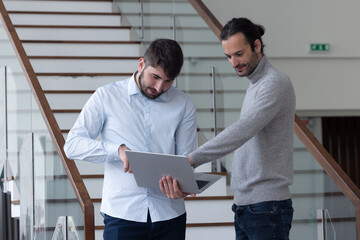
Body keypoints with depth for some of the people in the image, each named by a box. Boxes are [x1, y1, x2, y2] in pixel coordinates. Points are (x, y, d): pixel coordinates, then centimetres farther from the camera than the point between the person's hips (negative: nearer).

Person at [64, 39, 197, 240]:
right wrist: (118, 150, -17)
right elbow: (73, 144, -2)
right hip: (122, 214, -2)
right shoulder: (107, 97, 3)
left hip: (170, 215, 2)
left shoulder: (184, 105, 9)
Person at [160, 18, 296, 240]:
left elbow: (241, 131, -28)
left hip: (267, 207, -9)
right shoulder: (255, 86, 19)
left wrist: (190, 161, -36)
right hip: (245, 205, 9)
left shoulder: (276, 83, -13)